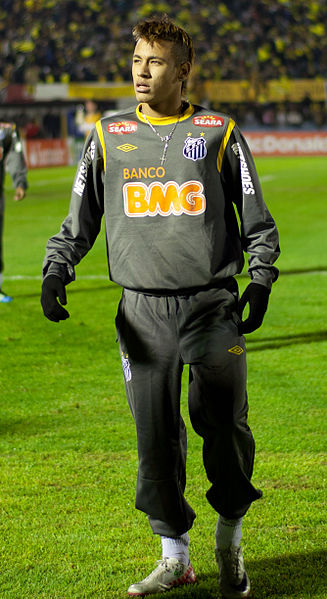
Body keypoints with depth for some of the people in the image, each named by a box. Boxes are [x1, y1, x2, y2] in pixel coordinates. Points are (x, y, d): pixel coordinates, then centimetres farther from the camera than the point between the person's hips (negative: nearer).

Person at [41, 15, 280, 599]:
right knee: (155, 436, 2)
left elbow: (257, 220, 9)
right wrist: (55, 273, -1)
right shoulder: (108, 136, 10)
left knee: (223, 424, -6)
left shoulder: (219, 133, 5)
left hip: (212, 304, -2)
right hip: (142, 310, 2)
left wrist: (260, 280, -6)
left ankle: (230, 537, 16)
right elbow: (77, 224, 14)